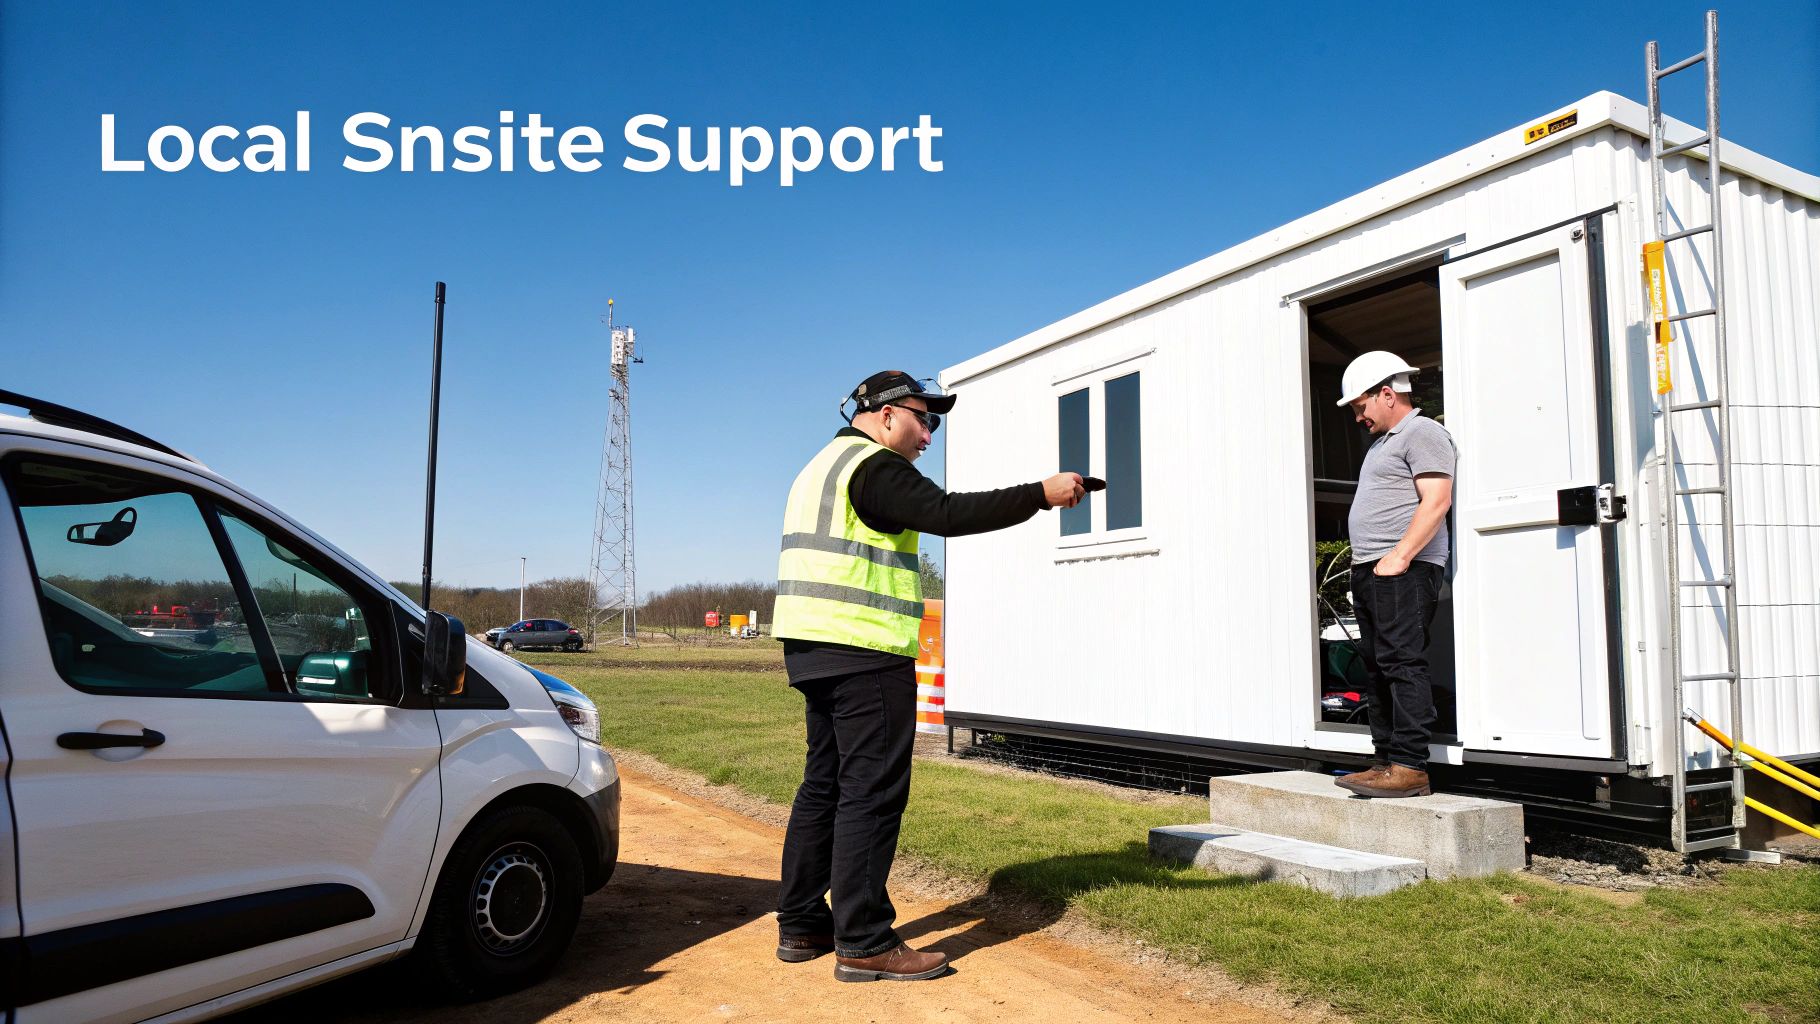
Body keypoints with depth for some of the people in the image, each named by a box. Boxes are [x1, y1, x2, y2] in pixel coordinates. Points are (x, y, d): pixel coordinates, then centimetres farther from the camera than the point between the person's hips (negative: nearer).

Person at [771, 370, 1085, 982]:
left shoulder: (823, 466, 23)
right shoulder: (873, 465, -10)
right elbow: (948, 514, -20)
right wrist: (1040, 494, -16)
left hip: (813, 648, 10)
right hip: (865, 651, -10)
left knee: (825, 783, 13)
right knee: (872, 790, -7)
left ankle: (802, 924, 19)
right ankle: (863, 943, -3)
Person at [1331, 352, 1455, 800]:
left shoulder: (1423, 433, -4)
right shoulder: (1381, 442, 25)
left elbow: (1436, 501, -16)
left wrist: (1398, 559, -21)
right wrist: (1365, 563, 17)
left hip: (1403, 570, -10)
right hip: (1369, 572, 10)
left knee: (1403, 664, -12)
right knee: (1378, 668, 9)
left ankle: (1410, 767, -12)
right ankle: (1385, 760, 13)